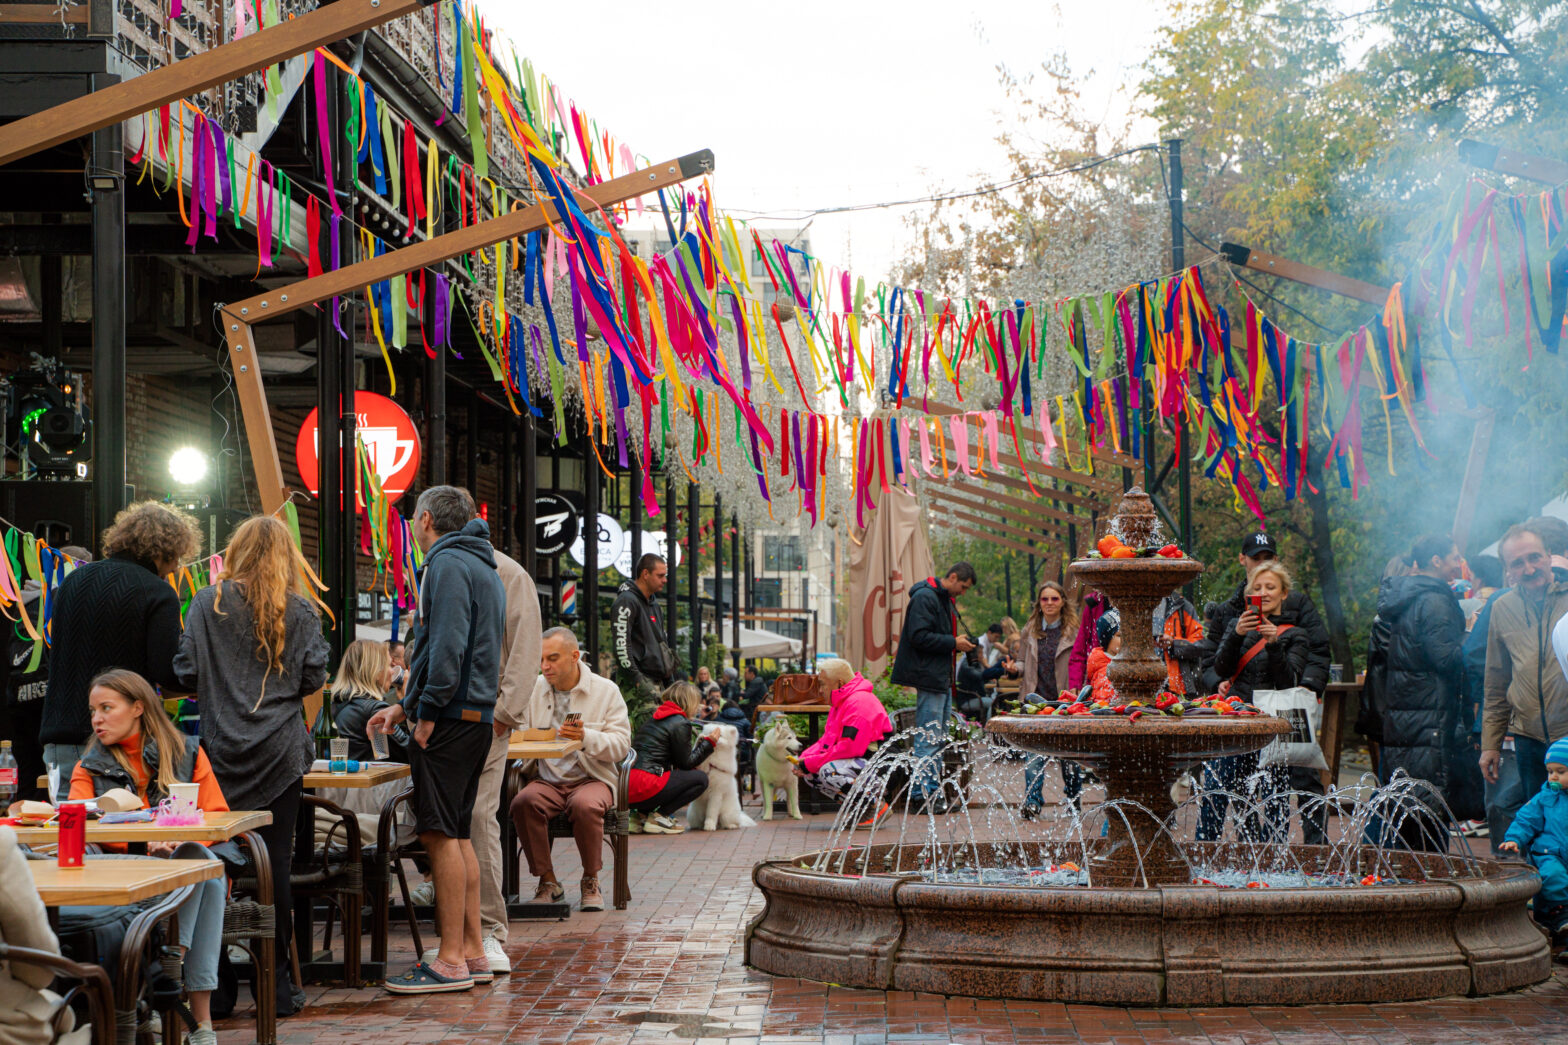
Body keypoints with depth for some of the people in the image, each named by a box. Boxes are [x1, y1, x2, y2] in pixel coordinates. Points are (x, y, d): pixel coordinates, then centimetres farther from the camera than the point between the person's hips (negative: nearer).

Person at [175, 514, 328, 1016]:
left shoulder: (207, 604, 1)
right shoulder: (299, 610, 1)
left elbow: (186, 674, 0)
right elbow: (313, 678, 0)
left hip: (221, 751, 0)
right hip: (279, 753, 0)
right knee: (275, 862, 2)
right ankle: (275, 983, 4)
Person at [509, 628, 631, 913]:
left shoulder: (606, 691, 3)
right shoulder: (534, 689, 12)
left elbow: (621, 744, -6)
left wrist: (587, 737, -23)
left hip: (592, 779, -3)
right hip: (546, 780, 3)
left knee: (585, 805, -36)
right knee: (523, 802, -29)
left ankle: (591, 881, -12)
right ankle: (547, 881, -13)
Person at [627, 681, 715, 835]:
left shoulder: (655, 717, 23)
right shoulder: (680, 724, -5)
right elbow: (686, 763, 0)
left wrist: (699, 743, 24)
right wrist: (708, 743, 9)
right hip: (644, 786, -9)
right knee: (700, 779, 1)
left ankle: (641, 814, 12)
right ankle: (658, 817, -4)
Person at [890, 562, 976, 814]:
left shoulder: (946, 600, 18)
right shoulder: (925, 597, -14)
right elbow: (919, 637, -22)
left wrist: (960, 643, 11)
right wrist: (953, 643, -18)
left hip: (942, 678, 11)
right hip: (928, 677, -11)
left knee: (938, 737, 12)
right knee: (929, 738, -9)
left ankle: (934, 792, 16)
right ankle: (926, 793, -7)